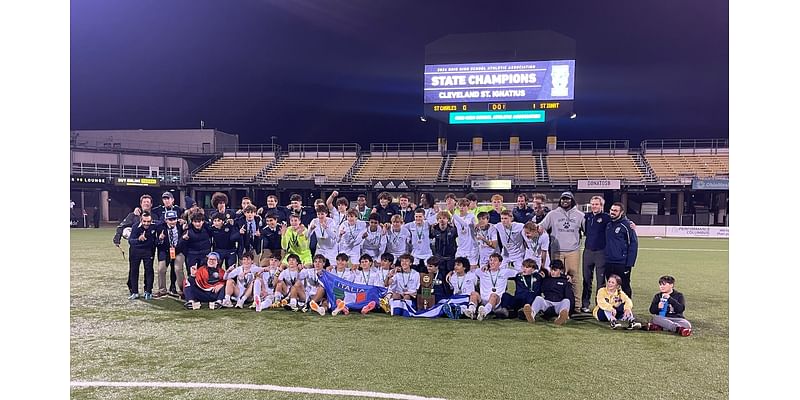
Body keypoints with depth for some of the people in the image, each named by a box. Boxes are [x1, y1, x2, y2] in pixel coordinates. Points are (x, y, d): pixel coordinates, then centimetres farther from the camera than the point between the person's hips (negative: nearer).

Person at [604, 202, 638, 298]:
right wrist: (605, 258, 13)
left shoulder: (627, 225, -10)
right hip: (609, 263, 6)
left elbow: (633, 244, -12)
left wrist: (629, 264, -15)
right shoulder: (608, 224, 10)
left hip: (622, 264, -6)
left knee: (625, 287, 3)